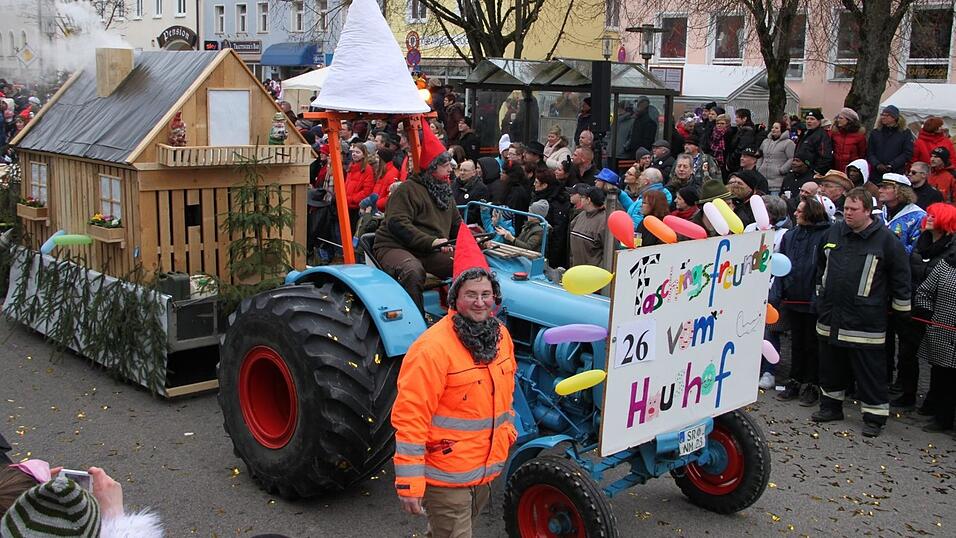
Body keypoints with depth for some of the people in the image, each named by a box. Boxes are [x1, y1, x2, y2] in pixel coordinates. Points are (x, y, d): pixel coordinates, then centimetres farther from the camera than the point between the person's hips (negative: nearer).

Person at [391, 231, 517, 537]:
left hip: (487, 467, 7)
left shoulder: (501, 336, 2)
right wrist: (409, 484, -23)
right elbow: (410, 418, -22)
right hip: (446, 476, -7)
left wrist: (508, 433, 23)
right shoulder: (432, 348, -21)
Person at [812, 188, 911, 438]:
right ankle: (831, 405, 30)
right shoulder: (833, 232, 8)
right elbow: (821, 265, 22)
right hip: (831, 315, 6)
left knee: (869, 370, 0)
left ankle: (875, 415, 9)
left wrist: (901, 310, -1)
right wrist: (820, 295, 24)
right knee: (831, 365, 15)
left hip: (865, 320, -5)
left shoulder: (885, 239, -8)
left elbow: (900, 275, -3)